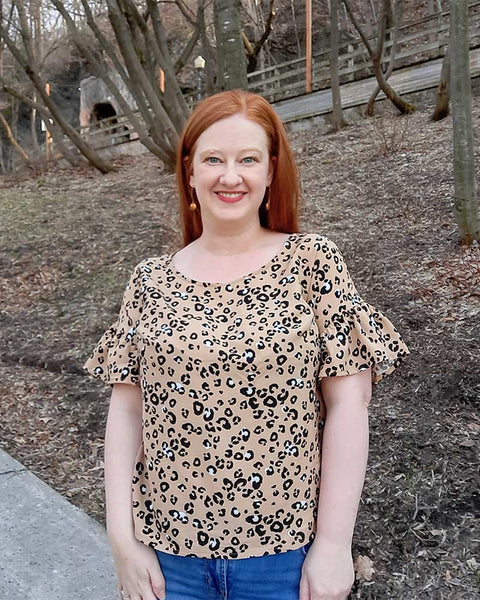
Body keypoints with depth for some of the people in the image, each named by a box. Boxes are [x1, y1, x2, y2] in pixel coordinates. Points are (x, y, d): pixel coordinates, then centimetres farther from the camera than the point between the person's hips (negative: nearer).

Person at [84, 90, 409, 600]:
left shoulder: (313, 262, -8)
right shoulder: (150, 281, -1)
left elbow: (347, 406, -9)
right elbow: (126, 410, 0)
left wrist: (334, 545, -10)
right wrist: (123, 540, -3)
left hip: (286, 553, -2)